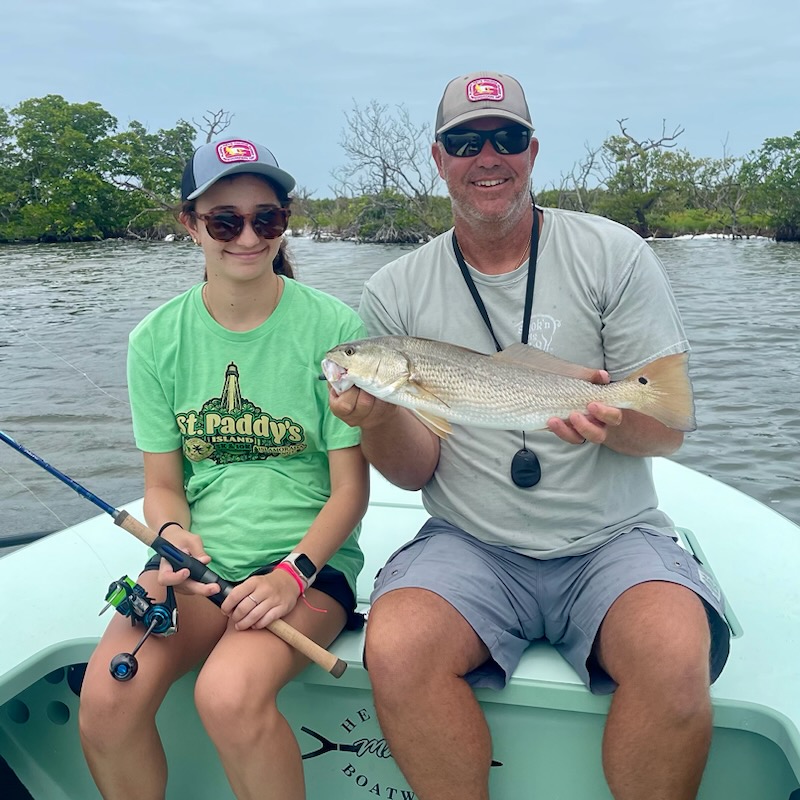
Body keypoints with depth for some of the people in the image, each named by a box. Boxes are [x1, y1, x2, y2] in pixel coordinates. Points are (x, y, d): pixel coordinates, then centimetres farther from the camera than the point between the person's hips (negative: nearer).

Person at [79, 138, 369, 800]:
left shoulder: (333, 328, -6)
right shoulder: (157, 339, 4)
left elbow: (350, 489, -4)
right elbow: (163, 483, 7)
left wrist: (293, 573, -17)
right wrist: (172, 537, -14)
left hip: (310, 561, -3)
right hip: (196, 564, 3)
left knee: (230, 694, -30)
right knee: (106, 701, -22)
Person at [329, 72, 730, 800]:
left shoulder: (613, 254, 0)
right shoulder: (396, 292, 3)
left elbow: (668, 429, 0)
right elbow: (416, 472, 2)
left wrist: (610, 419, -23)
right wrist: (378, 414, -19)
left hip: (613, 540, 0)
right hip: (471, 546, 1)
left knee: (675, 658, -29)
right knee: (395, 649, -26)